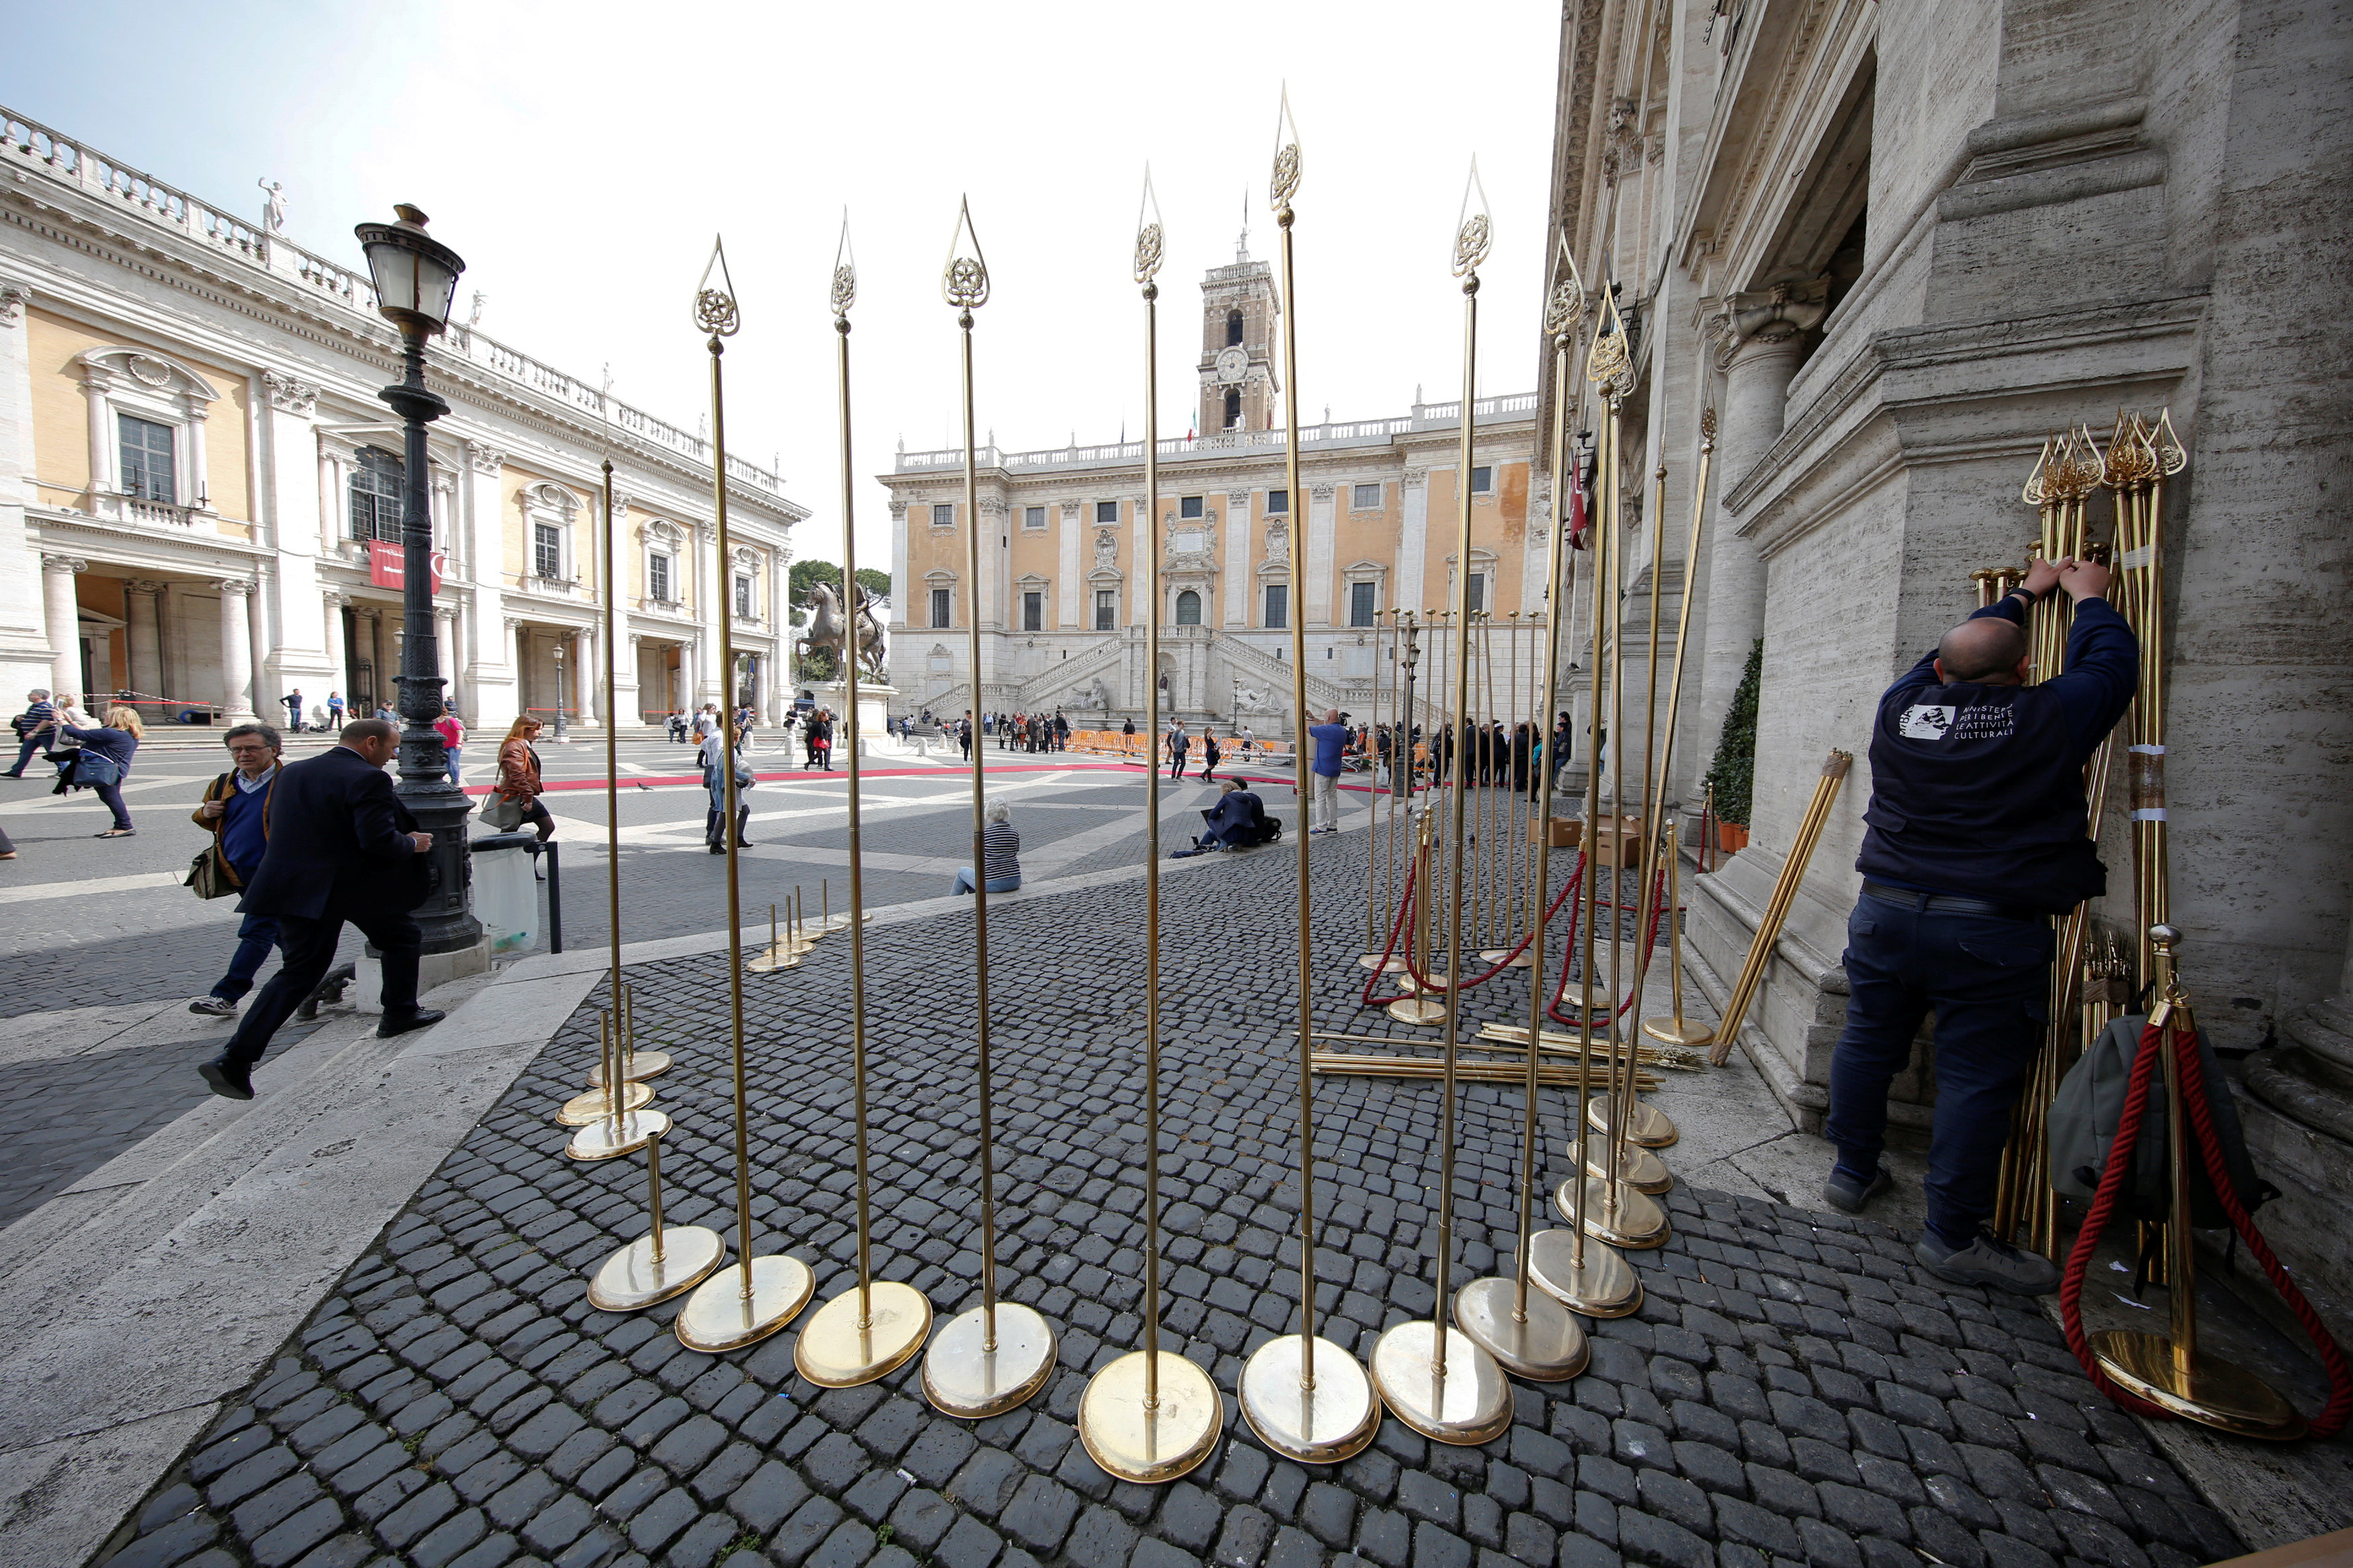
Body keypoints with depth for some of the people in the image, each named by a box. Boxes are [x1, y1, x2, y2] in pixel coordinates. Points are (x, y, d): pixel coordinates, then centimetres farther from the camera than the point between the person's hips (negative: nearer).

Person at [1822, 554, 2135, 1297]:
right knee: (1976, 1077, 3)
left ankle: (1852, 1173, 31)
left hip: (1885, 913, 4)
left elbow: (1955, 652, 22)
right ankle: (1953, 1237, 12)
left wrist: (2024, 594, 35)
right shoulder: (2051, 718, -7)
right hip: (1991, 932, -3)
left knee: (1868, 1041, 15)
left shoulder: (1900, 706, 2)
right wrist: (2088, 597, 29)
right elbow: (2111, 665, 13)